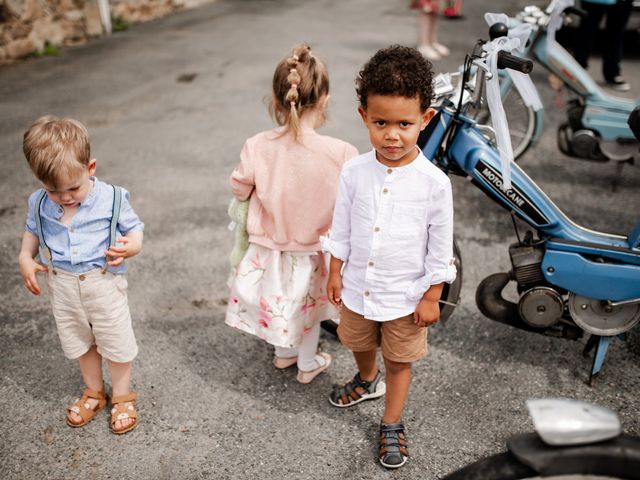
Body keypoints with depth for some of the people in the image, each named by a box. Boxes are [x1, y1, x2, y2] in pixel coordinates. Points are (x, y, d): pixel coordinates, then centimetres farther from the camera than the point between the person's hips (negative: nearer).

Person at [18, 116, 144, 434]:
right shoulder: (40, 203, -7)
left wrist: (130, 246, -28)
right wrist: (25, 258, -4)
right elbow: (32, 231, 12)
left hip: (103, 284, -3)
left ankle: (122, 396, 34)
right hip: (62, 286, 4)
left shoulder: (112, 199, -18)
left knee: (115, 341, 11)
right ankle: (94, 392, 43)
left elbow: (134, 229, -7)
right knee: (79, 341, 21)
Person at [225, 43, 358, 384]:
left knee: (279, 300, 30)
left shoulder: (257, 147, -21)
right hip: (312, 257, -2)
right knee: (310, 306, 26)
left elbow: (239, 190, -5)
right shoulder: (342, 154, -29)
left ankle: (284, 353, 54)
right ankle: (308, 364, 48)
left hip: (268, 251, 2)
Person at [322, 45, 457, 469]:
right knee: (359, 344, 28)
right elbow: (341, 230, 1)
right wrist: (335, 273, 5)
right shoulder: (354, 172, -13)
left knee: (399, 361, 17)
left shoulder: (434, 182, -21)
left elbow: (440, 249, -12)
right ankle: (368, 381, 61)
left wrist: (432, 298, -8)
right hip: (357, 287, 4)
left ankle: (392, 425, 39)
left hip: (406, 295, -3)